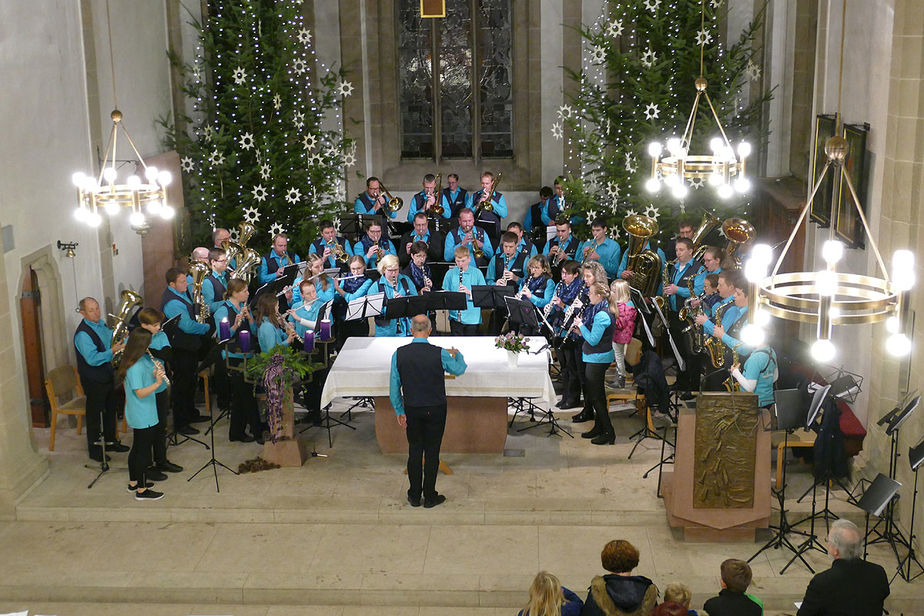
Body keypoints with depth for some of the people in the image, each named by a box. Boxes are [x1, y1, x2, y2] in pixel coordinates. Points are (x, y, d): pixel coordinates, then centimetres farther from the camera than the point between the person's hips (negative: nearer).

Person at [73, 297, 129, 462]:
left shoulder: (100, 324, 4)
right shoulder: (83, 334, -23)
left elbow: (111, 340, 20)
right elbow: (93, 359, -30)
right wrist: (112, 351, -31)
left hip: (107, 376, 9)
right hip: (93, 380, -9)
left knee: (111, 408, 21)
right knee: (95, 414, 3)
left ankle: (110, 441, 38)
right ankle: (94, 449, 16)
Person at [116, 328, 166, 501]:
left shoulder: (142, 360, 5)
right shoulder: (135, 367, -24)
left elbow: (146, 378, 14)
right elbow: (140, 393, -25)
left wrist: (156, 373, -3)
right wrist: (157, 382, -32)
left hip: (137, 416, 10)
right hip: (144, 418, -10)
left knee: (137, 448, 20)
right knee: (144, 451, -1)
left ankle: (133, 482, 33)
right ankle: (141, 490, 8)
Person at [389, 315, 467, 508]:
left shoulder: (399, 354, -8)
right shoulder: (440, 354, -14)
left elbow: (394, 387, -3)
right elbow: (459, 369, 7)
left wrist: (399, 412, 9)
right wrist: (457, 354, 28)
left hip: (412, 410, 2)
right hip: (436, 410, -2)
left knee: (414, 451, 13)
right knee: (432, 452, 8)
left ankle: (414, 496, 21)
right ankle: (430, 497, 16)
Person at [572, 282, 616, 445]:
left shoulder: (601, 315, -23)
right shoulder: (595, 309, 9)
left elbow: (593, 340, -24)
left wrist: (581, 325, -14)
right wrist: (581, 330, 4)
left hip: (598, 358, -10)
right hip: (593, 357, 10)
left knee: (596, 395, -4)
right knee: (591, 392, 17)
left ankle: (608, 433, 3)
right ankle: (599, 427, 26)